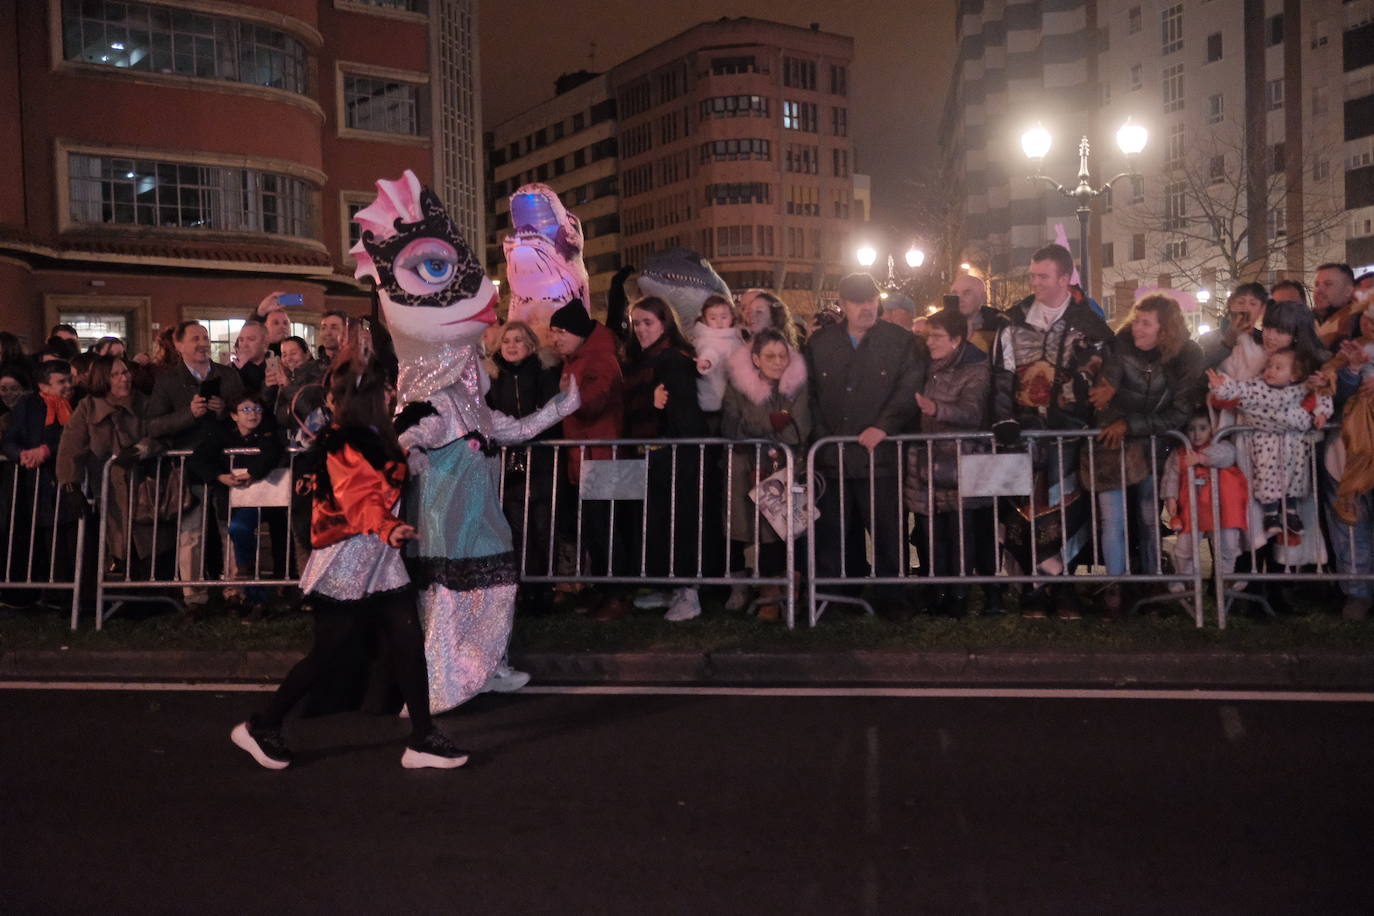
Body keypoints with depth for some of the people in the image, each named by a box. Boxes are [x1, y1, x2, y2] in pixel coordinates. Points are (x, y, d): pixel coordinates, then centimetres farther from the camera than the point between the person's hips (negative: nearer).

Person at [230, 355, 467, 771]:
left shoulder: (375, 440, 12)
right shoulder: (345, 448, -17)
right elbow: (360, 501, -30)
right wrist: (389, 529, -46)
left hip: (380, 560, 9)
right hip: (346, 564, -9)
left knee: (409, 642, 1)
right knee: (327, 655, 0)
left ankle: (423, 740, 6)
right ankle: (261, 727, 18)